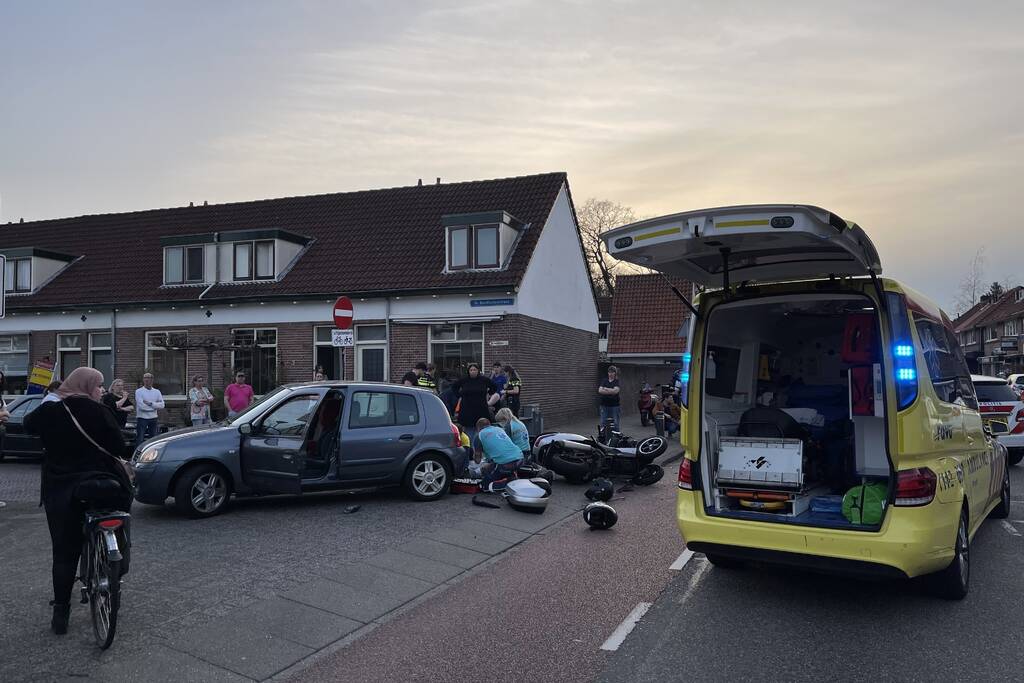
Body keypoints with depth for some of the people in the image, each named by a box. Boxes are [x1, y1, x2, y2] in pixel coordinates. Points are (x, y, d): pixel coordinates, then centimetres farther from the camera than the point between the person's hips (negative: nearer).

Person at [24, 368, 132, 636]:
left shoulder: (48, 411, 0)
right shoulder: (97, 411, -10)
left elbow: (28, 424, 22)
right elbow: (120, 447, -11)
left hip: (59, 492, 3)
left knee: (64, 552, 9)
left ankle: (60, 613, 11)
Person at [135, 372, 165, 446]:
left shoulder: (157, 392, 9)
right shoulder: (139, 391, -3)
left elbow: (161, 405, -3)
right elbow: (141, 406, -15)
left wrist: (150, 403, -14)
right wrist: (155, 406, -7)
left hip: (154, 419, 4)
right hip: (142, 418, -4)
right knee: (140, 440, -5)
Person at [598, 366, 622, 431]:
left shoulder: (617, 381, 2)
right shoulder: (604, 381, 10)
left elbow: (615, 390, -15)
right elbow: (600, 390, -4)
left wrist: (605, 389, -5)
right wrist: (611, 391, -11)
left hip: (614, 406, -3)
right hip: (604, 406, 3)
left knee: (615, 424, -1)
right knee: (603, 424, 2)